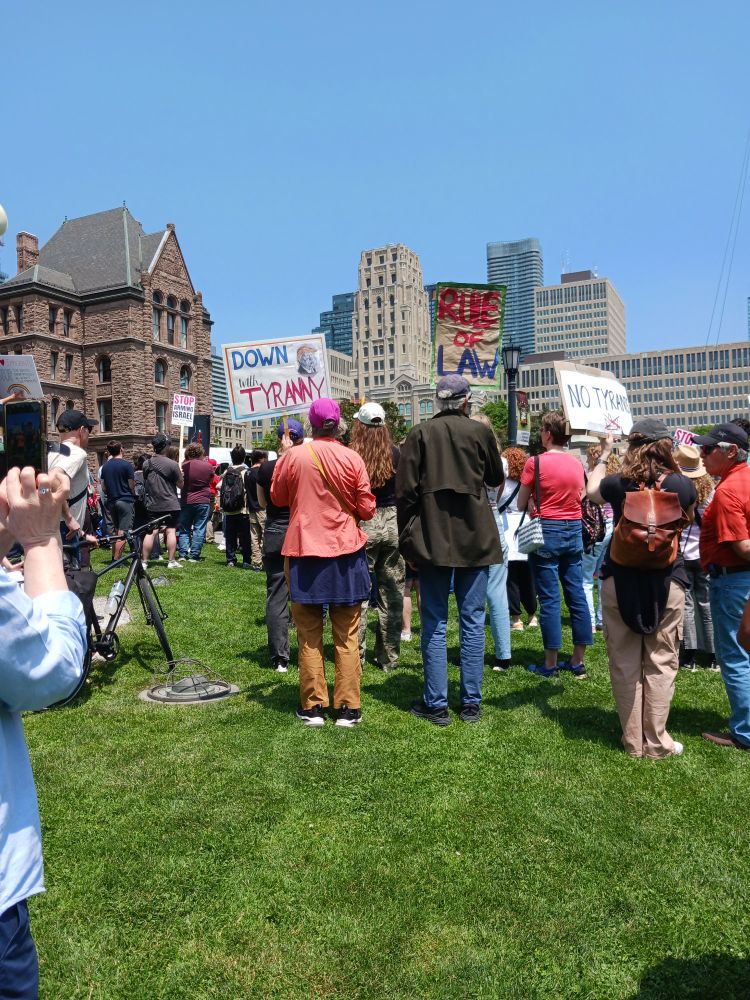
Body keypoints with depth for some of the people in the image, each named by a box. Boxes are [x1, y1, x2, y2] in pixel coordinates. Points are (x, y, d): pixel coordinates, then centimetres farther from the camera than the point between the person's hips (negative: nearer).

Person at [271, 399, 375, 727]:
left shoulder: (293, 456, -6)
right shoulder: (352, 459, -6)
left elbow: (278, 497, 10)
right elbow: (367, 510, -3)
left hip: (304, 554, 0)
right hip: (346, 553, 0)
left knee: (309, 636, 10)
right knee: (347, 636, 8)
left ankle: (313, 707, 15)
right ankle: (348, 709, 12)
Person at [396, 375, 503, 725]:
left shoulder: (419, 434, -2)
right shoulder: (481, 432, 0)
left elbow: (405, 490, -5)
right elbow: (496, 478, 14)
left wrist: (407, 538, 3)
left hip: (432, 540, -1)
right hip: (475, 539, 1)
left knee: (434, 624, 6)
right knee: (472, 622, 9)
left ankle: (436, 704, 11)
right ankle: (471, 703, 15)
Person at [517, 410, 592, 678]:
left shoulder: (536, 462, -10)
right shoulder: (577, 463, 5)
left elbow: (521, 505, -4)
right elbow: (580, 497, 14)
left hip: (546, 531, -5)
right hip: (574, 530, 5)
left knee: (549, 598, 0)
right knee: (577, 595, 9)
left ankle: (550, 664, 7)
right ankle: (578, 661, 17)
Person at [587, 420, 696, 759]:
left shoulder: (617, 484, -6)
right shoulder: (681, 485, -8)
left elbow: (590, 490, 17)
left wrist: (604, 455, 28)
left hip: (620, 581, 1)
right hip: (666, 582, 0)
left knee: (625, 664, 9)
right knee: (660, 663, 9)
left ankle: (633, 741, 18)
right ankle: (656, 741, 15)